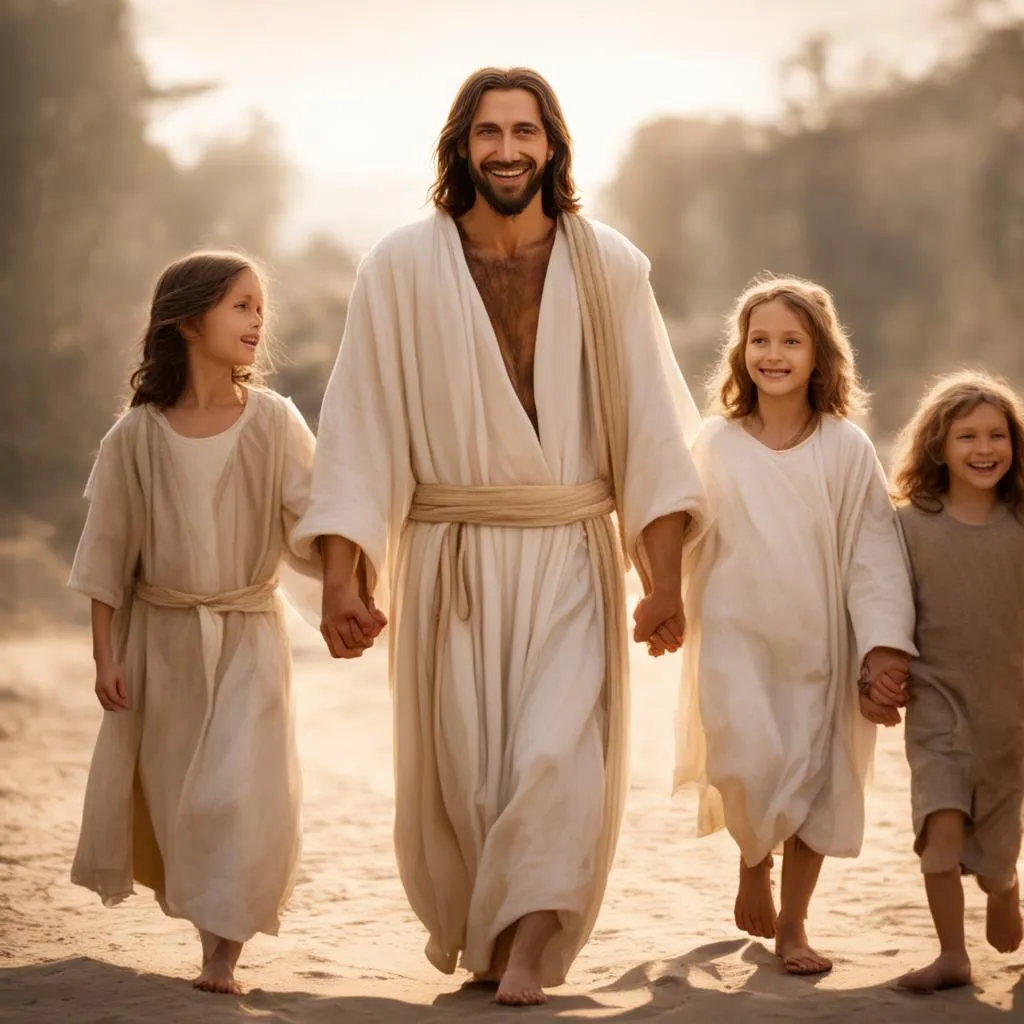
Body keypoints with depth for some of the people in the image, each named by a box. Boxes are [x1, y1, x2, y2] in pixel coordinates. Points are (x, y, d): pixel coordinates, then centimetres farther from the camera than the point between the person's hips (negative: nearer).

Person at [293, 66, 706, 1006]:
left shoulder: (608, 267, 0)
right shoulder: (403, 268, -2)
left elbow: (652, 426, -2)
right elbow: (358, 426, -3)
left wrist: (666, 579, -8)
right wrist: (340, 577, -9)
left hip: (570, 555, 0)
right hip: (449, 559, 0)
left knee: (560, 755, -13)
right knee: (460, 767, 8)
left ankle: (527, 947, 1)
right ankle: (462, 919, 33)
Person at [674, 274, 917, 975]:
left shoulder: (847, 449, -2)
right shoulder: (716, 443, 1)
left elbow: (874, 551, -5)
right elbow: (689, 544, 10)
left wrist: (885, 648, -12)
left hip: (819, 642, 0)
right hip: (737, 635, 0)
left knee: (815, 776, 3)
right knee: (749, 765, -14)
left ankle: (793, 924, 18)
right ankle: (754, 863, 19)